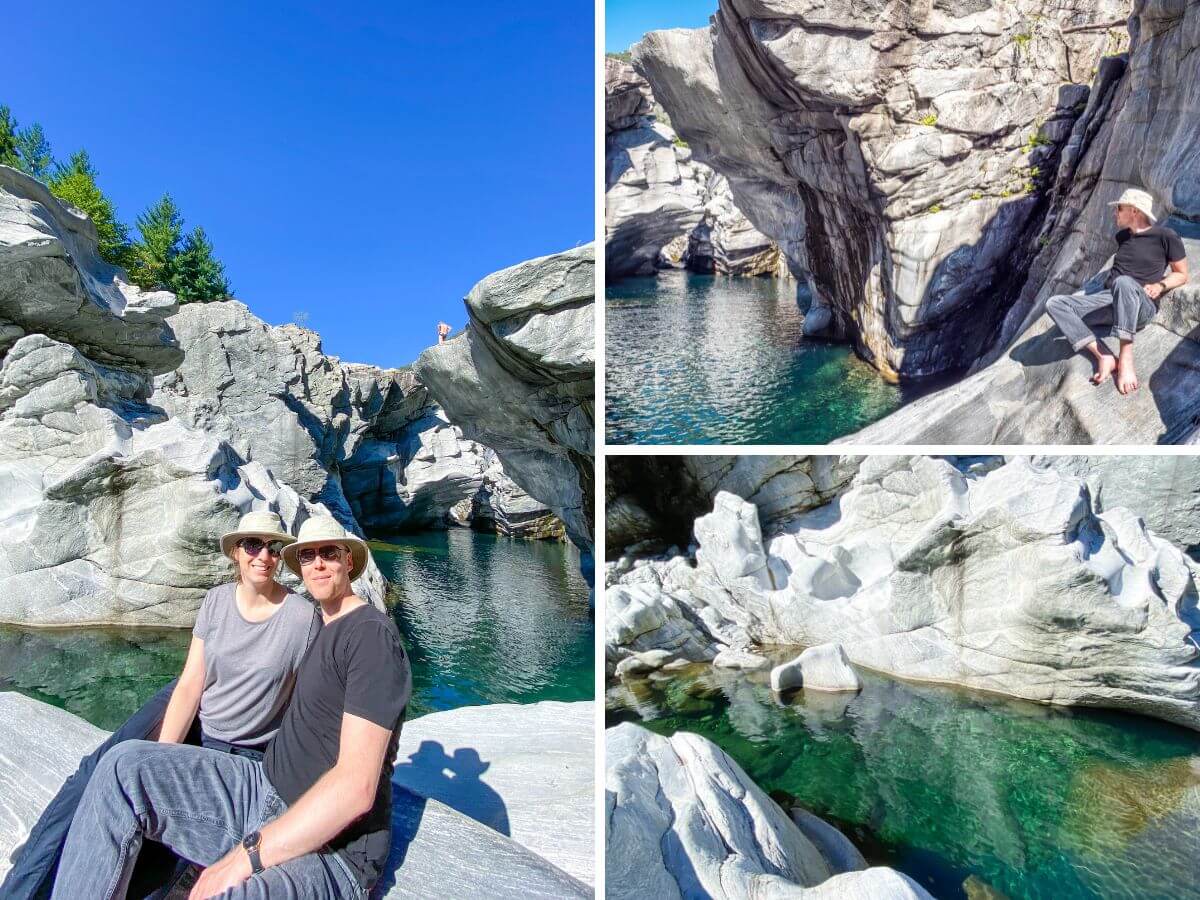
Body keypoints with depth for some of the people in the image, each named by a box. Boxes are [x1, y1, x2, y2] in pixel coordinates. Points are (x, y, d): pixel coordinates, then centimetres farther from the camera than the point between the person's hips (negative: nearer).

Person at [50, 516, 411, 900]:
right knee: (125, 766, -7)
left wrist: (244, 856, -21)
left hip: (329, 852, -9)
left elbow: (356, 786, -23)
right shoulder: (322, 627, 15)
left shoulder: (373, 633, -16)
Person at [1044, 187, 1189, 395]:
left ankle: (1126, 357, -37)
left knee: (1124, 282, -43)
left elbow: (1182, 275, 8)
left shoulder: (1166, 236, 5)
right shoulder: (1122, 236, 22)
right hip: (1108, 300, 6)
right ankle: (1104, 356, -30)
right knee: (1055, 304, -19)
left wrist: (1160, 285, -9)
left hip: (1141, 306, -6)